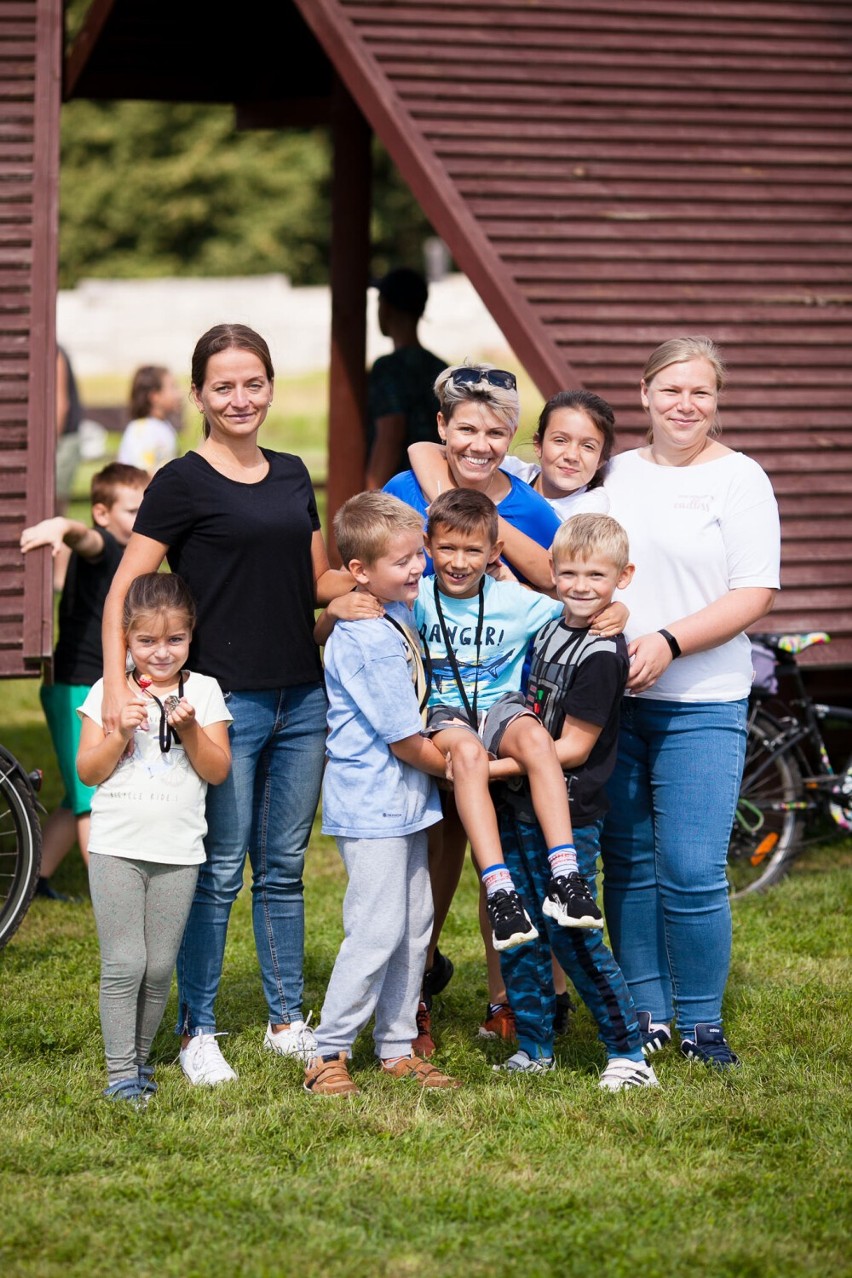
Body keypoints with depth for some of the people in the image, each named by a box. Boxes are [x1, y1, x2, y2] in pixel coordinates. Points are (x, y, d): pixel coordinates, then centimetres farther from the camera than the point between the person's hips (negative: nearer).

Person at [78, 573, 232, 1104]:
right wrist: (120, 732, -15)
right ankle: (121, 1072, -1)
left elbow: (218, 771, 0)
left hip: (178, 853, 1)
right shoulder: (110, 691, 3)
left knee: (160, 967, 5)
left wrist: (189, 729, -15)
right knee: (124, 964, -6)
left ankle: (141, 1056, 21)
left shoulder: (204, 691, 5)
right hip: (117, 849, -1)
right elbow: (88, 772, 0)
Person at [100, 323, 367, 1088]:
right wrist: (117, 683, -22)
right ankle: (197, 1032, 9)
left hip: (301, 700, 5)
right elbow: (125, 592, -9)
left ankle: (288, 1021, 22)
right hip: (224, 700, -5)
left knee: (285, 867, 13)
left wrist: (365, 580, -2)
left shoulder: (293, 475, 12)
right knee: (218, 874, -1)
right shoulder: (183, 483, -5)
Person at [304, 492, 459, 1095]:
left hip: (405, 802, 10)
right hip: (371, 805, -10)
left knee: (414, 926, 12)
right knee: (377, 930, -9)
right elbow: (405, 741, -18)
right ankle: (329, 1055, -2)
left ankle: (398, 1047, 20)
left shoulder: (399, 615, 7)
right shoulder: (369, 642, -22)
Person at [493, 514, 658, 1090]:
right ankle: (535, 1049, 21)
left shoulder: (600, 655, -15)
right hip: (520, 806, 8)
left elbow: (573, 748, -17)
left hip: (570, 814, -8)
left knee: (571, 934, -6)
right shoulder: (547, 630, 10)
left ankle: (628, 1052, 4)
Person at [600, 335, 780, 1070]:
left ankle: (701, 1022, 5)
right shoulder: (617, 473, 12)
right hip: (611, 698, 4)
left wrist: (668, 641, -18)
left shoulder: (739, 479, -1)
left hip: (701, 705, -4)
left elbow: (755, 595, -8)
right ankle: (646, 1014, 18)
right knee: (628, 864, 8)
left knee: (693, 871, -9)